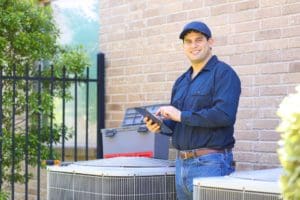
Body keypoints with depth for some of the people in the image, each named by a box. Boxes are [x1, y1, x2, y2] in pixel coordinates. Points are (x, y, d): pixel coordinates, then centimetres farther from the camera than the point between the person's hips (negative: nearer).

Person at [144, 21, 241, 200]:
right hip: (181, 163, 7)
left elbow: (224, 115, -20)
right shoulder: (181, 81, 17)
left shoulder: (223, 73, -6)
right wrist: (160, 126, -1)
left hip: (211, 164, -7)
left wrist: (181, 115, -15)